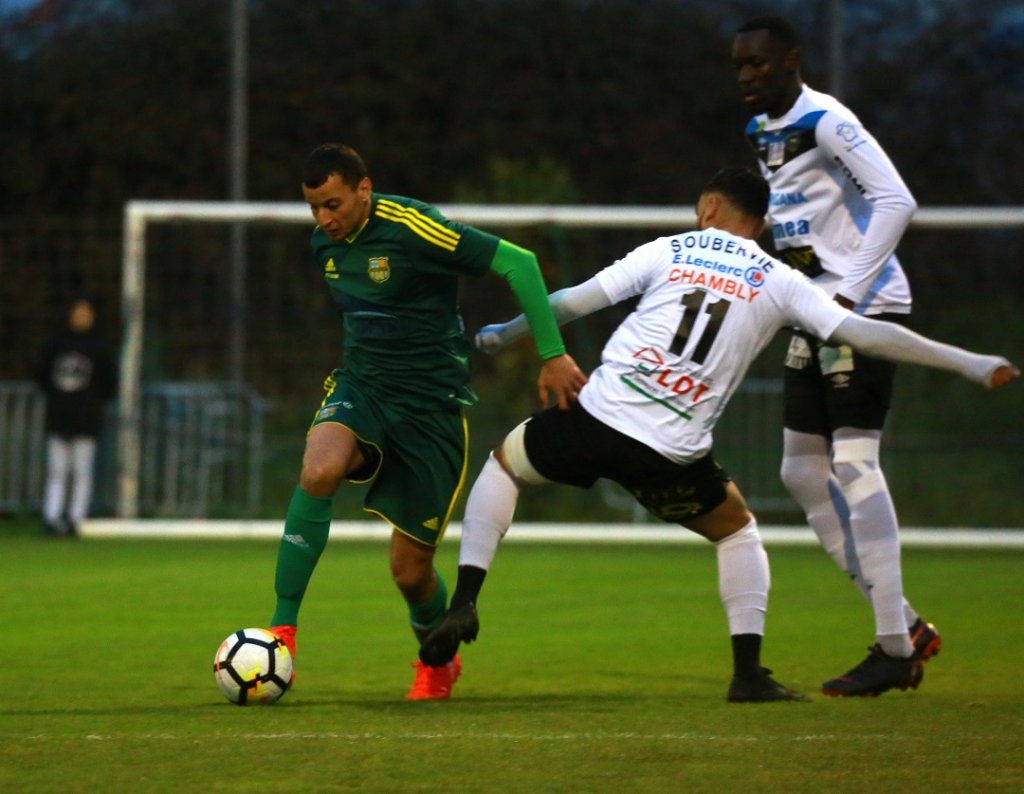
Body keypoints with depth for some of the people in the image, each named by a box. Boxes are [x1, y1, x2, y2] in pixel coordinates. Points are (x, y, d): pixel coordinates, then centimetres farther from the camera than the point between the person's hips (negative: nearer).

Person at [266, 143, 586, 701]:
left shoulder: (414, 228, -19)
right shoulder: (324, 244, 3)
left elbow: (518, 263, -17)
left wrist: (553, 356, -16)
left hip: (430, 404, -4)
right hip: (360, 386, 4)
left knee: (410, 569, 0)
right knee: (318, 471, -31)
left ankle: (438, 662, 34)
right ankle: (282, 628, -23)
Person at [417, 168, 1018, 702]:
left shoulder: (670, 251, 9)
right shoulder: (779, 283, 8)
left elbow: (573, 302, 9)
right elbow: (863, 333, 1)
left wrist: (503, 334, 26)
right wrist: (972, 364, 5)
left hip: (596, 417, 0)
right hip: (670, 455, 0)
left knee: (504, 463, 28)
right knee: (738, 532, 27)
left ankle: (464, 603, 12)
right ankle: (748, 673, 11)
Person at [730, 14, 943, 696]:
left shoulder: (826, 122, -14)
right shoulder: (762, 132, 14)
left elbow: (896, 202, -23)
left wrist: (848, 294, -24)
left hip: (865, 307, -10)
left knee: (854, 461, -13)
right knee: (803, 472, 8)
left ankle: (895, 647, -9)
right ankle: (905, 624, 13)